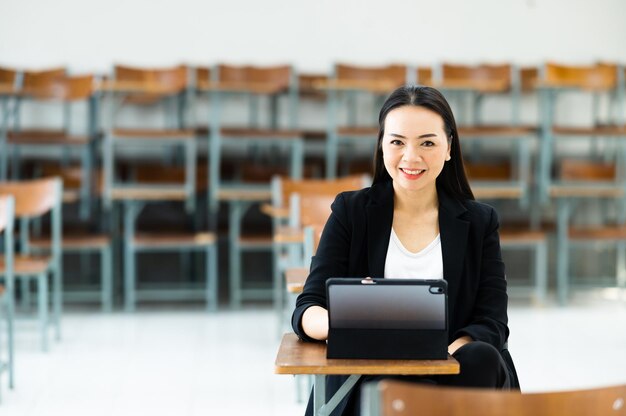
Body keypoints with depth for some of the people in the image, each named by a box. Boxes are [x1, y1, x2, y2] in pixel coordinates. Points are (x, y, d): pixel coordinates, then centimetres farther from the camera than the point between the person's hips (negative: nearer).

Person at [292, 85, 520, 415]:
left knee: (481, 359, -31)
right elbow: (307, 310, -1)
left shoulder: (479, 221, 10)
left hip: (456, 375, 3)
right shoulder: (351, 212, 7)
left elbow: (491, 323, 2)